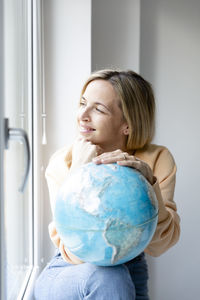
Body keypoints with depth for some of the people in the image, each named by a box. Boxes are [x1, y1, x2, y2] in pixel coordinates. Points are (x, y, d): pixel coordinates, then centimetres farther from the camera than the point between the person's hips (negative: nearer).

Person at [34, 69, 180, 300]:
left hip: (130, 274, 2)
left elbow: (158, 246, -16)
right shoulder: (63, 162, -13)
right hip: (69, 276, -1)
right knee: (107, 278, -30)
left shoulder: (157, 160, -11)